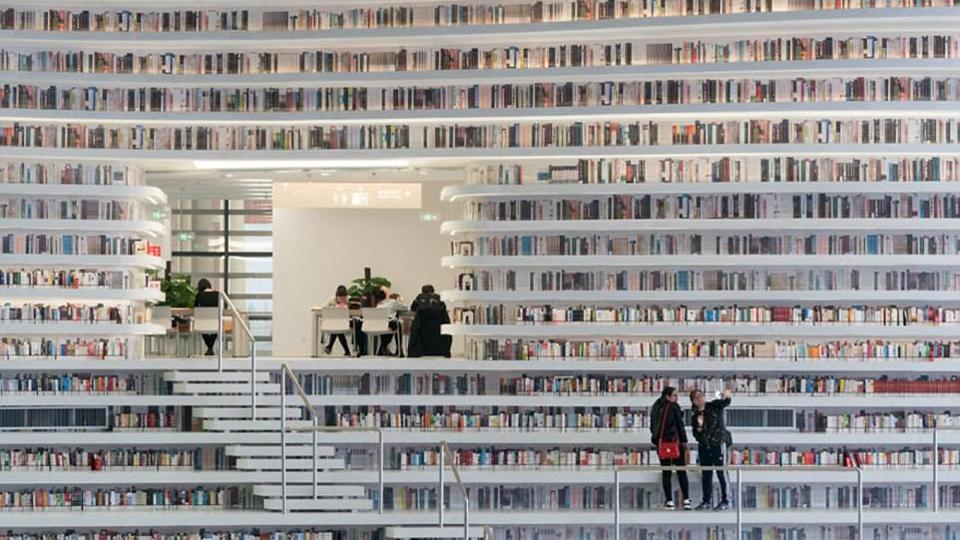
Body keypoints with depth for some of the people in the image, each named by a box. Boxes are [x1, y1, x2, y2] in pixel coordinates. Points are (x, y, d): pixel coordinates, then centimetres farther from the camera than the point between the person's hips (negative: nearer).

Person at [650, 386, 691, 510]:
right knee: (681, 471, 2)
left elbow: (652, 426, 13)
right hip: (675, 442, -5)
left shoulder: (656, 408, 9)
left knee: (666, 472, 7)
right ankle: (686, 500, 0)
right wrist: (684, 441, -1)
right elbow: (680, 425, -8)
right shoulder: (673, 407, -7)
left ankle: (669, 501, 2)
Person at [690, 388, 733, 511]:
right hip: (704, 446, 5)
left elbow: (725, 403, -18)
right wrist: (699, 426, -10)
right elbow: (696, 434, 11)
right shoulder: (695, 416, 12)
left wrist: (726, 396, -41)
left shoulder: (714, 406, 2)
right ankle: (707, 501, 13)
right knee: (706, 474, 7)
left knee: (721, 472, -8)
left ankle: (725, 501, -7)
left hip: (718, 443, -5)